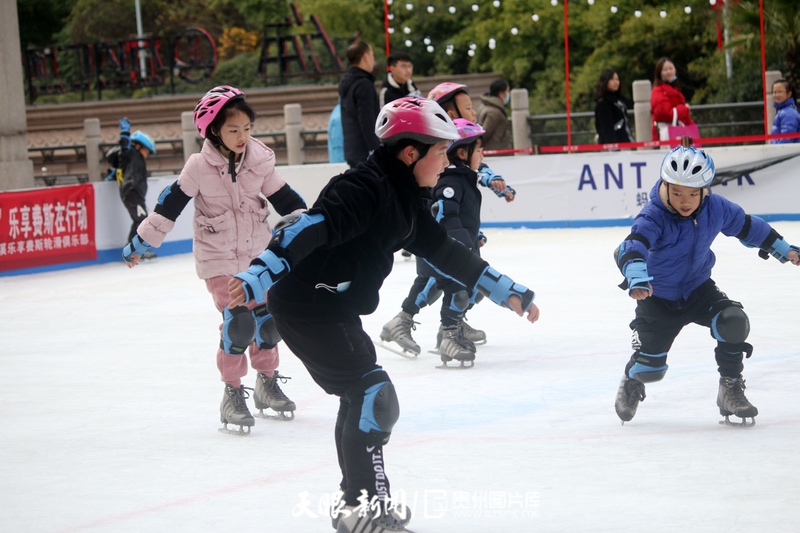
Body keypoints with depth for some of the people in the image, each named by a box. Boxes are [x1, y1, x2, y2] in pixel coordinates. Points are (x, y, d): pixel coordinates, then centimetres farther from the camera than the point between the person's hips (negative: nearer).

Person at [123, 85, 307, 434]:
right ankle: (232, 393, -2)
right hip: (219, 257, -4)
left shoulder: (259, 161, -6)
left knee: (267, 317, 8)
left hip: (258, 252, 4)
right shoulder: (200, 167, -16)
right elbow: (170, 205, -11)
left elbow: (286, 200, 4)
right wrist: (140, 243, -8)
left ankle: (267, 383, 29)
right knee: (237, 321, -15)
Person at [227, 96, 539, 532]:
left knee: (363, 399, 19)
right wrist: (259, 275, -46)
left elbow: (445, 251, 22)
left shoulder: (403, 201, 11)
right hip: (306, 309, -11)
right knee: (374, 399, -11)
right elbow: (309, 228, -33)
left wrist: (506, 291, 27)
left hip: (336, 311, 11)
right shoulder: (364, 189, -21)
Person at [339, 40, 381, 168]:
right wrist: (375, 150, -19)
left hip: (351, 150, 10)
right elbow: (367, 122, -20)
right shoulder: (364, 85, -15)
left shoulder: (345, 83, 14)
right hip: (364, 153, -10)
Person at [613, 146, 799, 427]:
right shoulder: (652, 217, -27)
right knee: (650, 367, -4)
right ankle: (632, 382, 36)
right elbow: (632, 248, -44)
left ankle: (731, 391, -4)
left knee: (734, 322, -24)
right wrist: (637, 278, -65)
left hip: (698, 288, 3)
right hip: (658, 297, -3)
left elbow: (747, 226, 7)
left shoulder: (716, 208, -12)